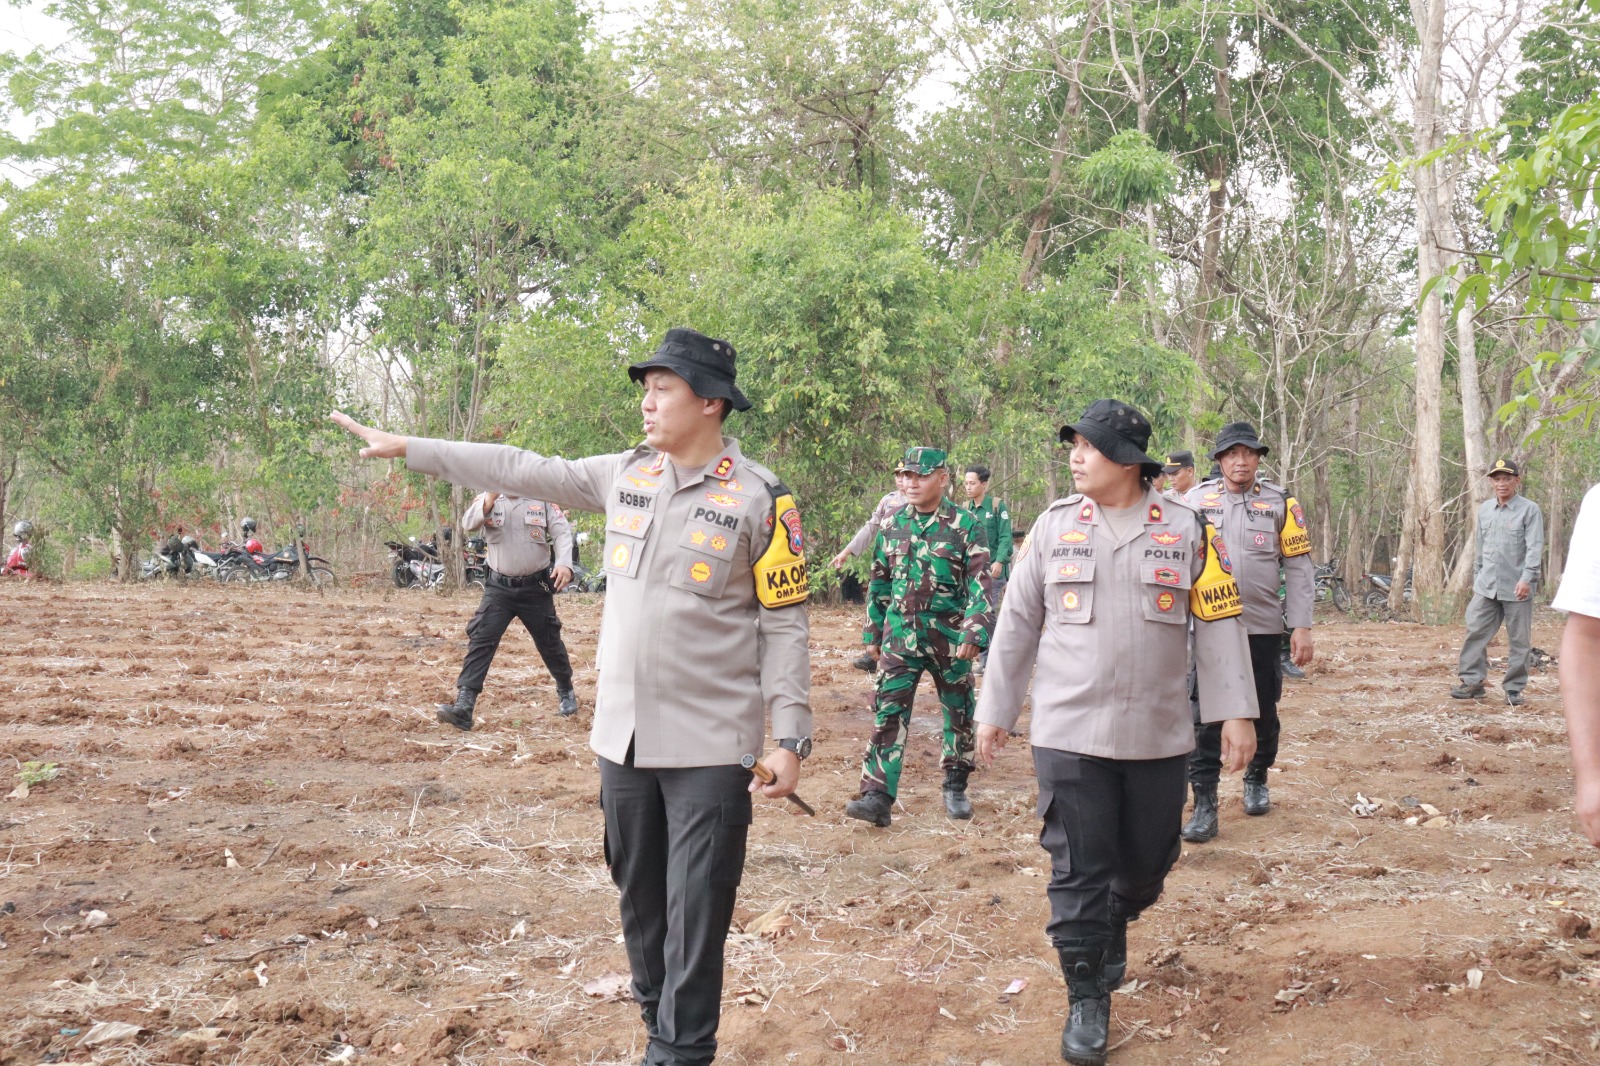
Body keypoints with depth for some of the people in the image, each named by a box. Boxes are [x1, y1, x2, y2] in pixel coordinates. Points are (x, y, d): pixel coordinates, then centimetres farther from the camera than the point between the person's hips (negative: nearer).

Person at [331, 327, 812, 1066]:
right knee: (639, 895, 14)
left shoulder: (759, 498, -9)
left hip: (710, 743, -6)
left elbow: (785, 624, -9)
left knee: (695, 908, -2)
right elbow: (521, 471, 11)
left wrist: (790, 736, -13)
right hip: (623, 732, 6)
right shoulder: (625, 475, 6)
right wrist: (410, 449, 10)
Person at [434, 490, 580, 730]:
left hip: (535, 587, 0)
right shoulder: (486, 499, -2)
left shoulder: (543, 500, -2)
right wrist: (490, 499, -40)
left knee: (550, 642, 14)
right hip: (498, 587, 0)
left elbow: (562, 532, -9)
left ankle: (566, 692, 39)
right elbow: (468, 524, -20)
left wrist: (564, 564, -29)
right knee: (480, 641, -12)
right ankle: (463, 707, -17)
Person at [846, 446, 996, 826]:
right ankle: (877, 797, -11)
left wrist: (974, 633, -18)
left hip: (949, 637, -2)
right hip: (900, 635, 2)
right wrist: (872, 634, 15)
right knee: (888, 712, -8)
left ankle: (955, 788, 27)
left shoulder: (964, 525, -5)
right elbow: (879, 583, 15)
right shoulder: (892, 525, 7)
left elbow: (981, 584, -9)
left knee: (958, 713, 10)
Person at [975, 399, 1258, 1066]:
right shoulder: (1054, 526, 2)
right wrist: (995, 711, 7)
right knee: (1078, 871, -1)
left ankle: (1110, 935, 42)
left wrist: (1235, 712, -3)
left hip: (1157, 735, 1)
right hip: (1069, 733, -1)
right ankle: (1087, 998, 11)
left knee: (1147, 862, 12)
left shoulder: (1186, 530, 0)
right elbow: (1018, 624, 6)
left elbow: (1219, 624, 2)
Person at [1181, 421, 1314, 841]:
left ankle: (1257, 780, 36)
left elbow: (1299, 567, 2)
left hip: (1263, 628, 1)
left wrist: (1301, 626, -4)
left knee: (1263, 712, 13)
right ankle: (1205, 804, -2)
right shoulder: (1196, 500, 3)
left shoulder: (1280, 503, 2)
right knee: (1205, 717, -5)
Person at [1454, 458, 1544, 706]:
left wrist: (1526, 578, -22)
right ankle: (1472, 681, 6)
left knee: (1519, 641, 2)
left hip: (1516, 589, -5)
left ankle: (1514, 689, 10)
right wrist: (1477, 577, 18)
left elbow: (1535, 548, -12)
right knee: (1475, 632, 0)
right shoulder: (1484, 509, 12)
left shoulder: (1530, 510, -5)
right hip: (1487, 587, 5)